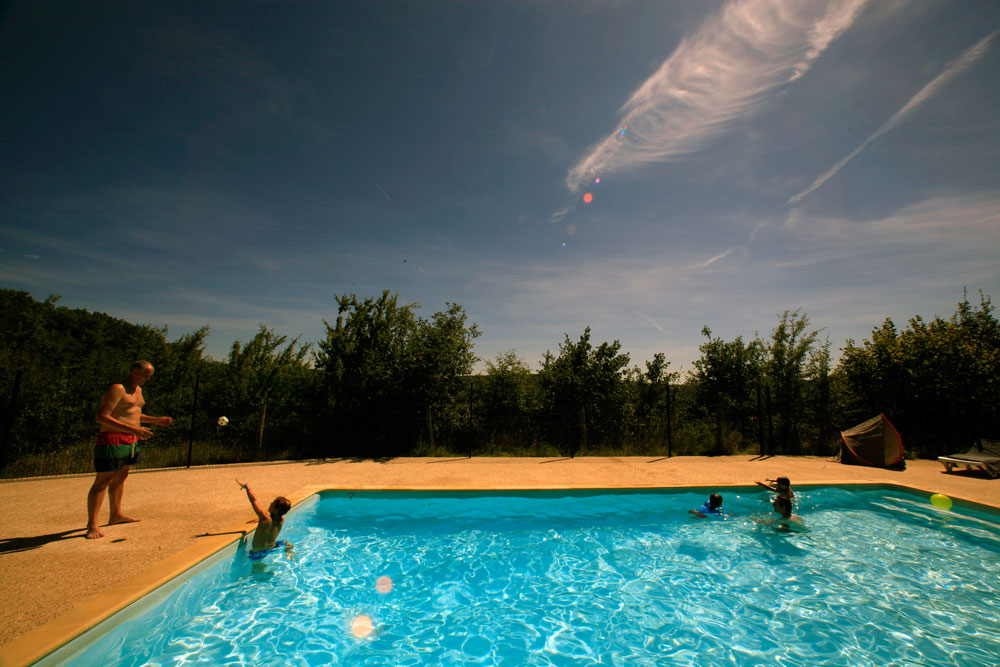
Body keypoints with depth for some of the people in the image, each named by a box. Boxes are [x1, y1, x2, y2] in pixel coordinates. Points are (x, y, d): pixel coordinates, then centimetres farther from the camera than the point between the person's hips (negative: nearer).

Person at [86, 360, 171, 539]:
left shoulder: (137, 390, 16)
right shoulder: (117, 389, -14)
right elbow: (101, 417, -22)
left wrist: (156, 420, 18)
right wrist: (132, 429, -29)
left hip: (130, 442, 10)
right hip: (113, 440, -10)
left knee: (120, 477, 19)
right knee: (102, 481, -6)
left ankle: (116, 515, 31)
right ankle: (92, 524, -1)